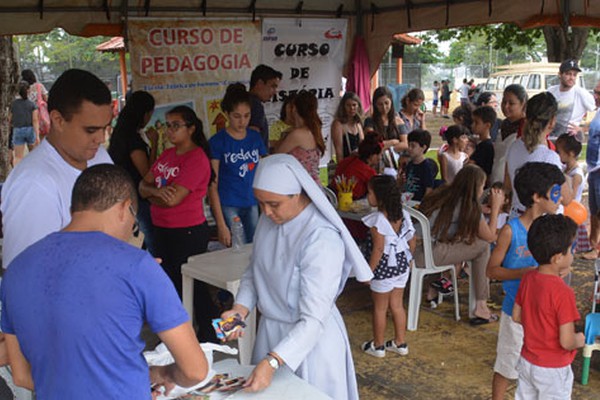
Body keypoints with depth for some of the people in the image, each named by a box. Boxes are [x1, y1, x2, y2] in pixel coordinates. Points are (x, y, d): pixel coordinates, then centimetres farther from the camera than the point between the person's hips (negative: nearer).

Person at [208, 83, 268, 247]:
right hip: (228, 207, -4)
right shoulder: (217, 142, -6)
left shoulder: (255, 137, 7)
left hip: (253, 206, 4)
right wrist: (221, 224, -12)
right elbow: (213, 186, -7)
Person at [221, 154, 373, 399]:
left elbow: (313, 319, -27)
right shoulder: (269, 219, -5)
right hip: (270, 330, 6)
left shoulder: (322, 239, -27)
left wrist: (272, 362, -34)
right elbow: (254, 270, 9)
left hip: (310, 337, -6)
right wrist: (241, 308, -8)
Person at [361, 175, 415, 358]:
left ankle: (378, 346, 23)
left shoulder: (377, 220, -22)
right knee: (397, 305, 18)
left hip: (384, 267, -7)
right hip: (402, 264, 7)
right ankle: (400, 343, 28)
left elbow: (378, 249, -24)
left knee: (380, 308, 9)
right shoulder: (403, 215, -1)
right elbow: (412, 242, 4)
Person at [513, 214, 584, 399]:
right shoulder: (563, 293, -28)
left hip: (527, 361, 6)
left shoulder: (527, 279, -7)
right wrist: (581, 339, -5)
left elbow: (517, 317, 5)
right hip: (552, 370, -6)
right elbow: (567, 342, -25)